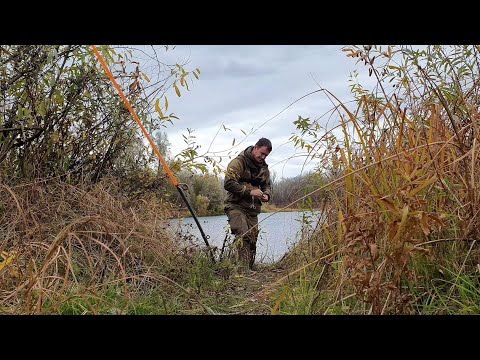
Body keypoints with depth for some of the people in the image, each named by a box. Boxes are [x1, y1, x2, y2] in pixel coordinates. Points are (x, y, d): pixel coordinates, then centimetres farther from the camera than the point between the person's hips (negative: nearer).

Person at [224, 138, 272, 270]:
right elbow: (228, 184, -19)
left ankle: (249, 269, 14)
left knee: (252, 239, 5)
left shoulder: (263, 167, 14)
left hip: (253, 209, 7)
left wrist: (266, 195, 2)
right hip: (236, 206, -7)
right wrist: (249, 191, -22)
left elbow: (267, 185, 26)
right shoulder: (238, 162, -9)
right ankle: (242, 268, -23)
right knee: (243, 235, -22)